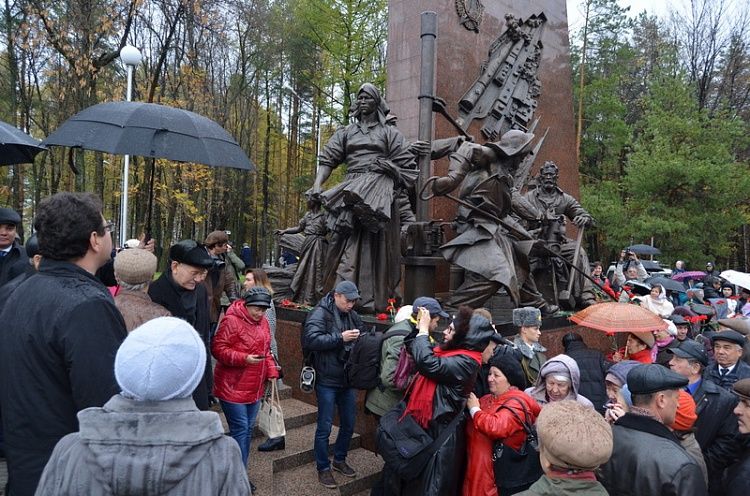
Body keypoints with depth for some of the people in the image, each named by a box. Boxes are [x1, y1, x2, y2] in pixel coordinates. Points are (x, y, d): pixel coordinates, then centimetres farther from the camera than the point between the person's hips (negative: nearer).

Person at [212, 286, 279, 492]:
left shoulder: (263, 322, 8)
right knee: (240, 430, -4)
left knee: (248, 430, 14)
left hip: (254, 388, 8)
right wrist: (244, 359, -26)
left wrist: (272, 372, 4)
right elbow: (217, 349, -18)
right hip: (232, 387, -8)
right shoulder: (231, 321, -16)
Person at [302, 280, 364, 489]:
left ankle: (339, 460, 37)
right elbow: (311, 339, -26)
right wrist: (340, 338, -27)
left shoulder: (352, 315, 7)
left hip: (348, 379, 7)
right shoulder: (320, 314, -13)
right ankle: (323, 468, 21)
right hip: (327, 381, -7)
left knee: (349, 424, 17)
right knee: (325, 427, 4)